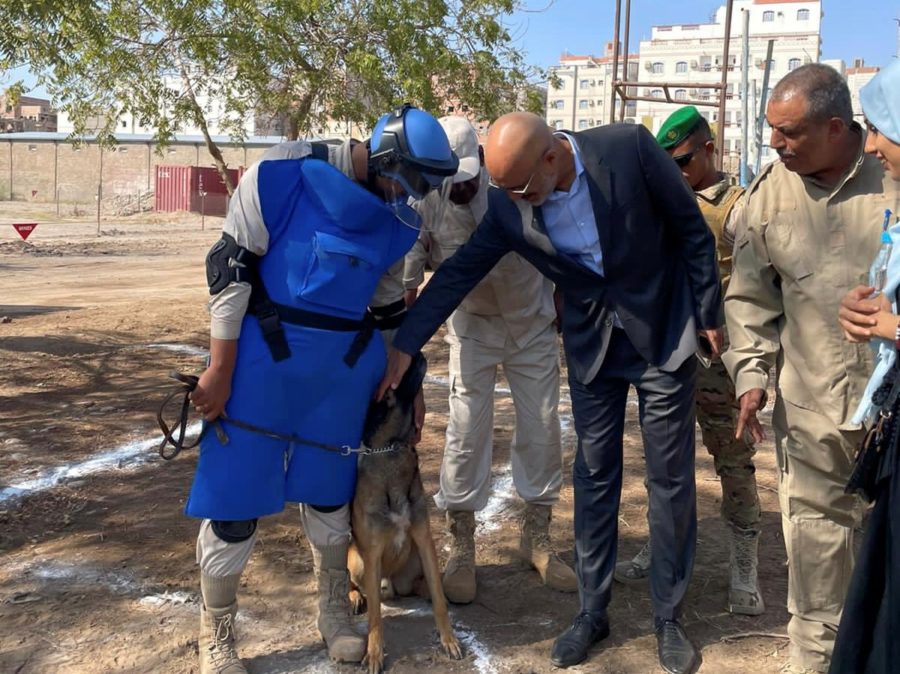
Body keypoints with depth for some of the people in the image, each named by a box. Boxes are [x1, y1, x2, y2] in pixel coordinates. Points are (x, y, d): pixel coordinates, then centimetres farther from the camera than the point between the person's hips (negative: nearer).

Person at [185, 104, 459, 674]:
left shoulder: (400, 220, 3)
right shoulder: (284, 175, -14)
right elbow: (231, 268, -12)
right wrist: (220, 369, -12)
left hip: (345, 365, 4)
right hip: (263, 355, -4)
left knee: (331, 486, 13)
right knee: (236, 485, 1)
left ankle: (335, 610, 35)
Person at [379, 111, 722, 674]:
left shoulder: (629, 148, -21)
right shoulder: (508, 207, -12)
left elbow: (692, 229, -11)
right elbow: (458, 273, -5)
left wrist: (708, 314, -6)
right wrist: (405, 344, -6)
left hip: (663, 335, -2)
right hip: (592, 347, 3)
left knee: (671, 479, 6)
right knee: (594, 479, 9)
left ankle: (669, 618, 21)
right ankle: (592, 612, 24)